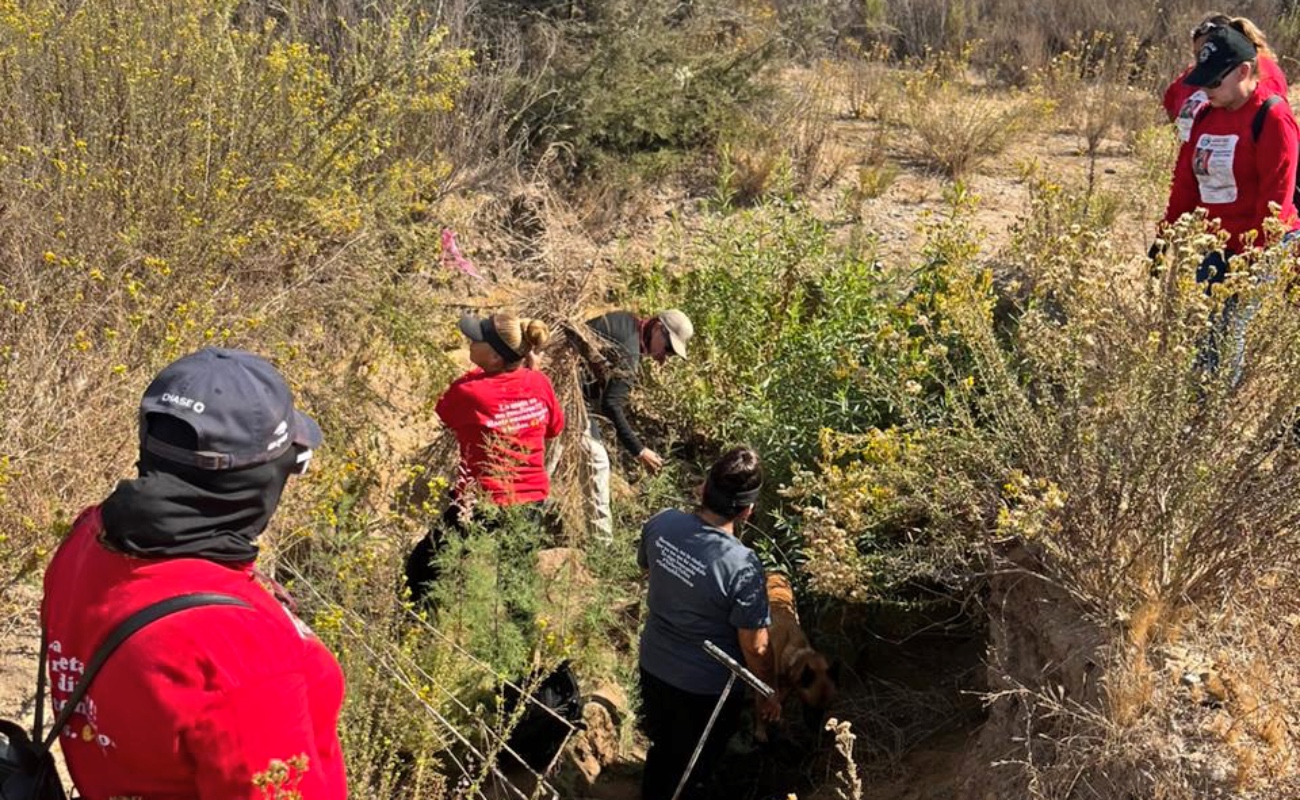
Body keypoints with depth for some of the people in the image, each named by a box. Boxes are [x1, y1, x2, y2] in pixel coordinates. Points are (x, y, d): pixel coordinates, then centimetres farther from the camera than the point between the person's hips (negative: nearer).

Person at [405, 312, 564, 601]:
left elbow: (442, 415, 2)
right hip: (533, 502, 5)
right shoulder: (539, 383, -6)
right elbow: (554, 427, 12)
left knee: (420, 568, 13)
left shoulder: (468, 391, -20)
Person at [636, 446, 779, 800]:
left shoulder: (661, 524, -18)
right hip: (704, 689, -5)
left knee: (661, 749, 31)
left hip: (653, 666, 5)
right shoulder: (742, 567, -33)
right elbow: (755, 648, -21)